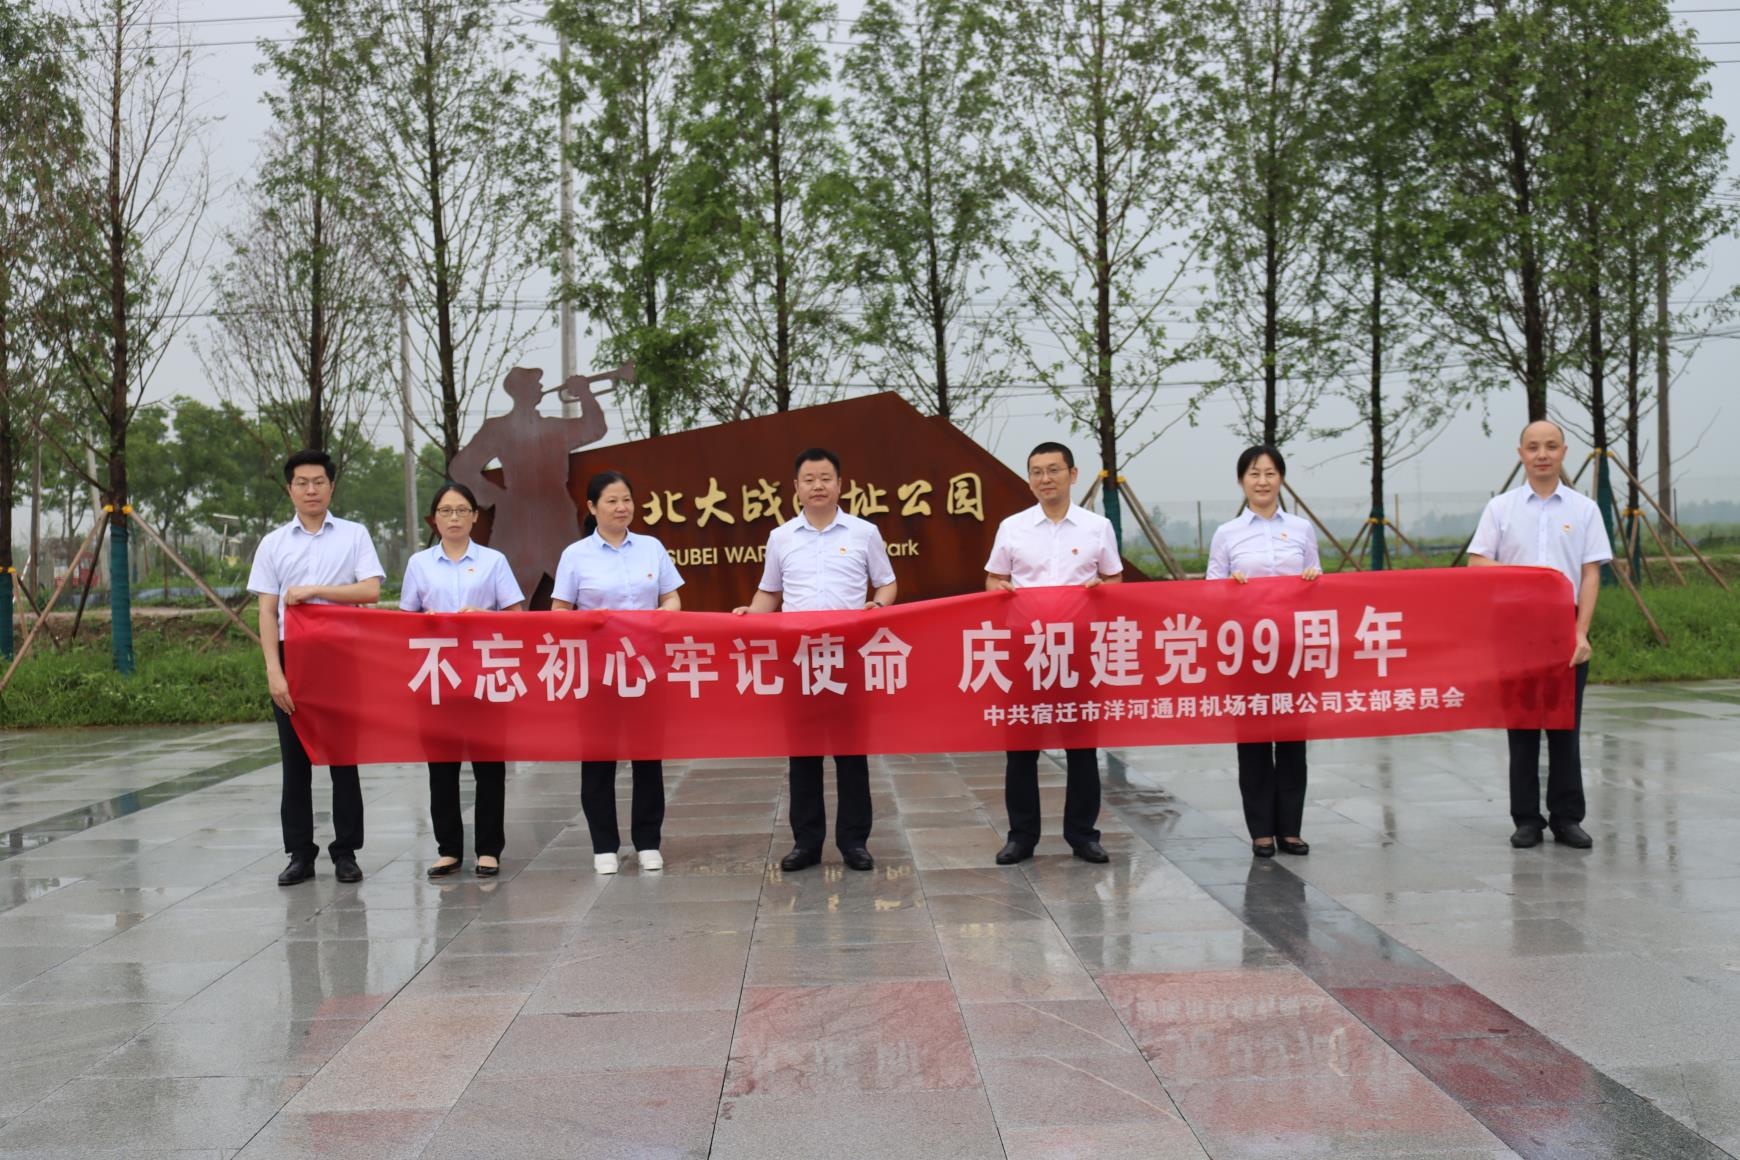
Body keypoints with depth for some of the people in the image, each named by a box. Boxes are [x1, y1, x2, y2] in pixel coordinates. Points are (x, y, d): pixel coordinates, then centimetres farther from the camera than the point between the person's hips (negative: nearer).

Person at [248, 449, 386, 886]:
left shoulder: (354, 535, 5)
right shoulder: (274, 543, 8)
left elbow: (371, 590, -8)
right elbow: (267, 612, 2)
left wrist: (314, 590, -14)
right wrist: (274, 672, -7)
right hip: (292, 656, 2)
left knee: (343, 757, 3)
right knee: (295, 760, 5)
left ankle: (346, 852, 11)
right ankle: (299, 853, 13)